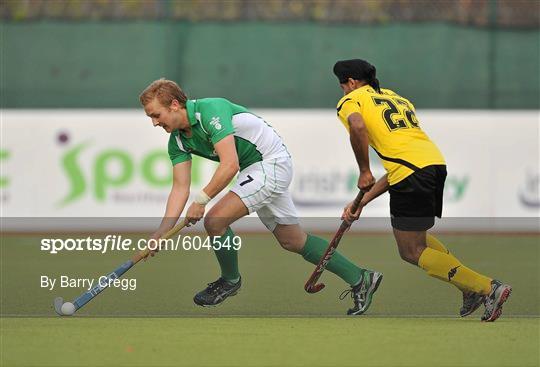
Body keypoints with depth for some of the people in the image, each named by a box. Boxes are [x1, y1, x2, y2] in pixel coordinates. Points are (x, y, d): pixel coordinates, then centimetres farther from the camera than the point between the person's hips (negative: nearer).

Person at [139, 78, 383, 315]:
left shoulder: (210, 111, -26)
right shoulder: (177, 141, 1)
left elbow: (230, 165, -32)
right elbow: (180, 188, 0)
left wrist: (201, 201, -30)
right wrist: (161, 232, -10)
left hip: (271, 163, -10)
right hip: (254, 169, 10)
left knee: (214, 221, -18)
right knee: (293, 241, 15)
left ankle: (230, 280, 7)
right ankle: (359, 278, 24)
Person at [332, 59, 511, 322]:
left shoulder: (351, 100, 9)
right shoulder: (397, 99, 30)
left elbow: (357, 126, -18)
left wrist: (364, 172, -5)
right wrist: (363, 201, 26)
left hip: (412, 173, -8)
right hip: (437, 162, 8)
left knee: (411, 252, 3)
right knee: (415, 237, 27)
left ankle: (488, 288, -9)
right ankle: (471, 286, 13)